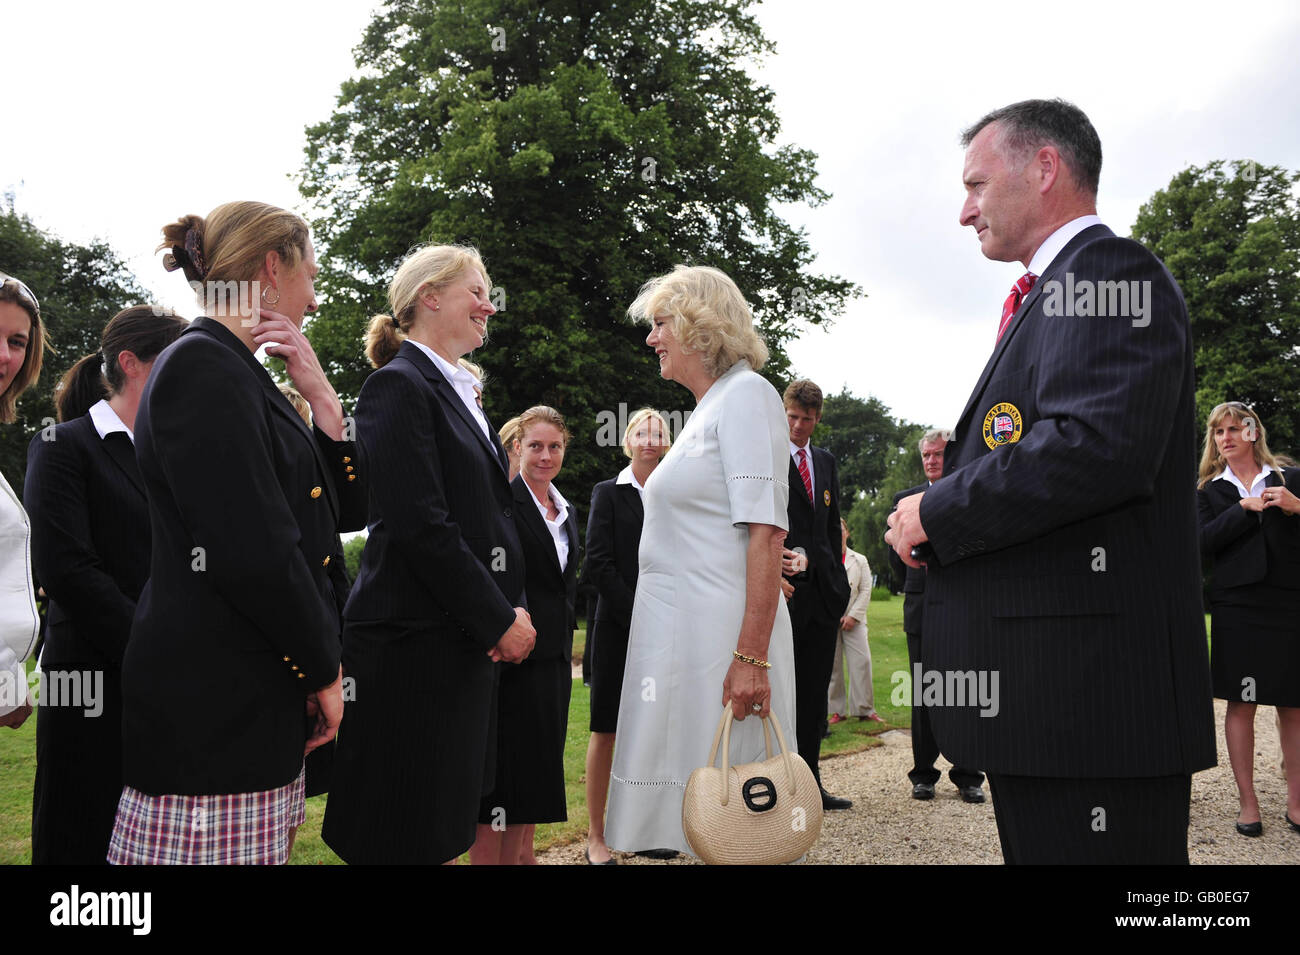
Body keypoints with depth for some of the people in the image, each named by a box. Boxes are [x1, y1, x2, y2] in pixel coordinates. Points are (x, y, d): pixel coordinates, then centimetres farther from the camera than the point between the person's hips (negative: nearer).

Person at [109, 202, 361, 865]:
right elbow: (254, 553, -21)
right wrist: (324, 671, -9)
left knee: (262, 848, 12)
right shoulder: (202, 368, -13)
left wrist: (321, 399, 3)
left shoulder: (237, 375, 18)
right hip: (212, 705, -10)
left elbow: (343, 508, 16)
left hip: (261, 703, 10)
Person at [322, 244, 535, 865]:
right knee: (406, 839, -1)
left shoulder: (459, 393, 19)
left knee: (445, 830, 15)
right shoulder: (398, 384, -10)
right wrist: (499, 620, -13)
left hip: (467, 644, 9)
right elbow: (419, 525, -18)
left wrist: (512, 609, 5)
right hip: (413, 644, -9)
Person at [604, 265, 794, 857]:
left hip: (721, 630, -9)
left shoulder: (745, 393, -9)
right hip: (678, 628, 9)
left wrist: (751, 656, -25)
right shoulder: (706, 409, 20)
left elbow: (766, 533, -19)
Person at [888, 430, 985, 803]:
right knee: (923, 695, 5)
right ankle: (923, 775, 14)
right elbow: (896, 554, 16)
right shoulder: (905, 499, 10)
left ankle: (968, 777, 12)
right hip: (922, 611, 1)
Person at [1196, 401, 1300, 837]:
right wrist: (1246, 508, -11)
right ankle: (1248, 802, 10)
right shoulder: (1210, 491, 11)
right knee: (1241, 705, 2)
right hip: (1237, 606, 0)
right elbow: (1204, 542, -5)